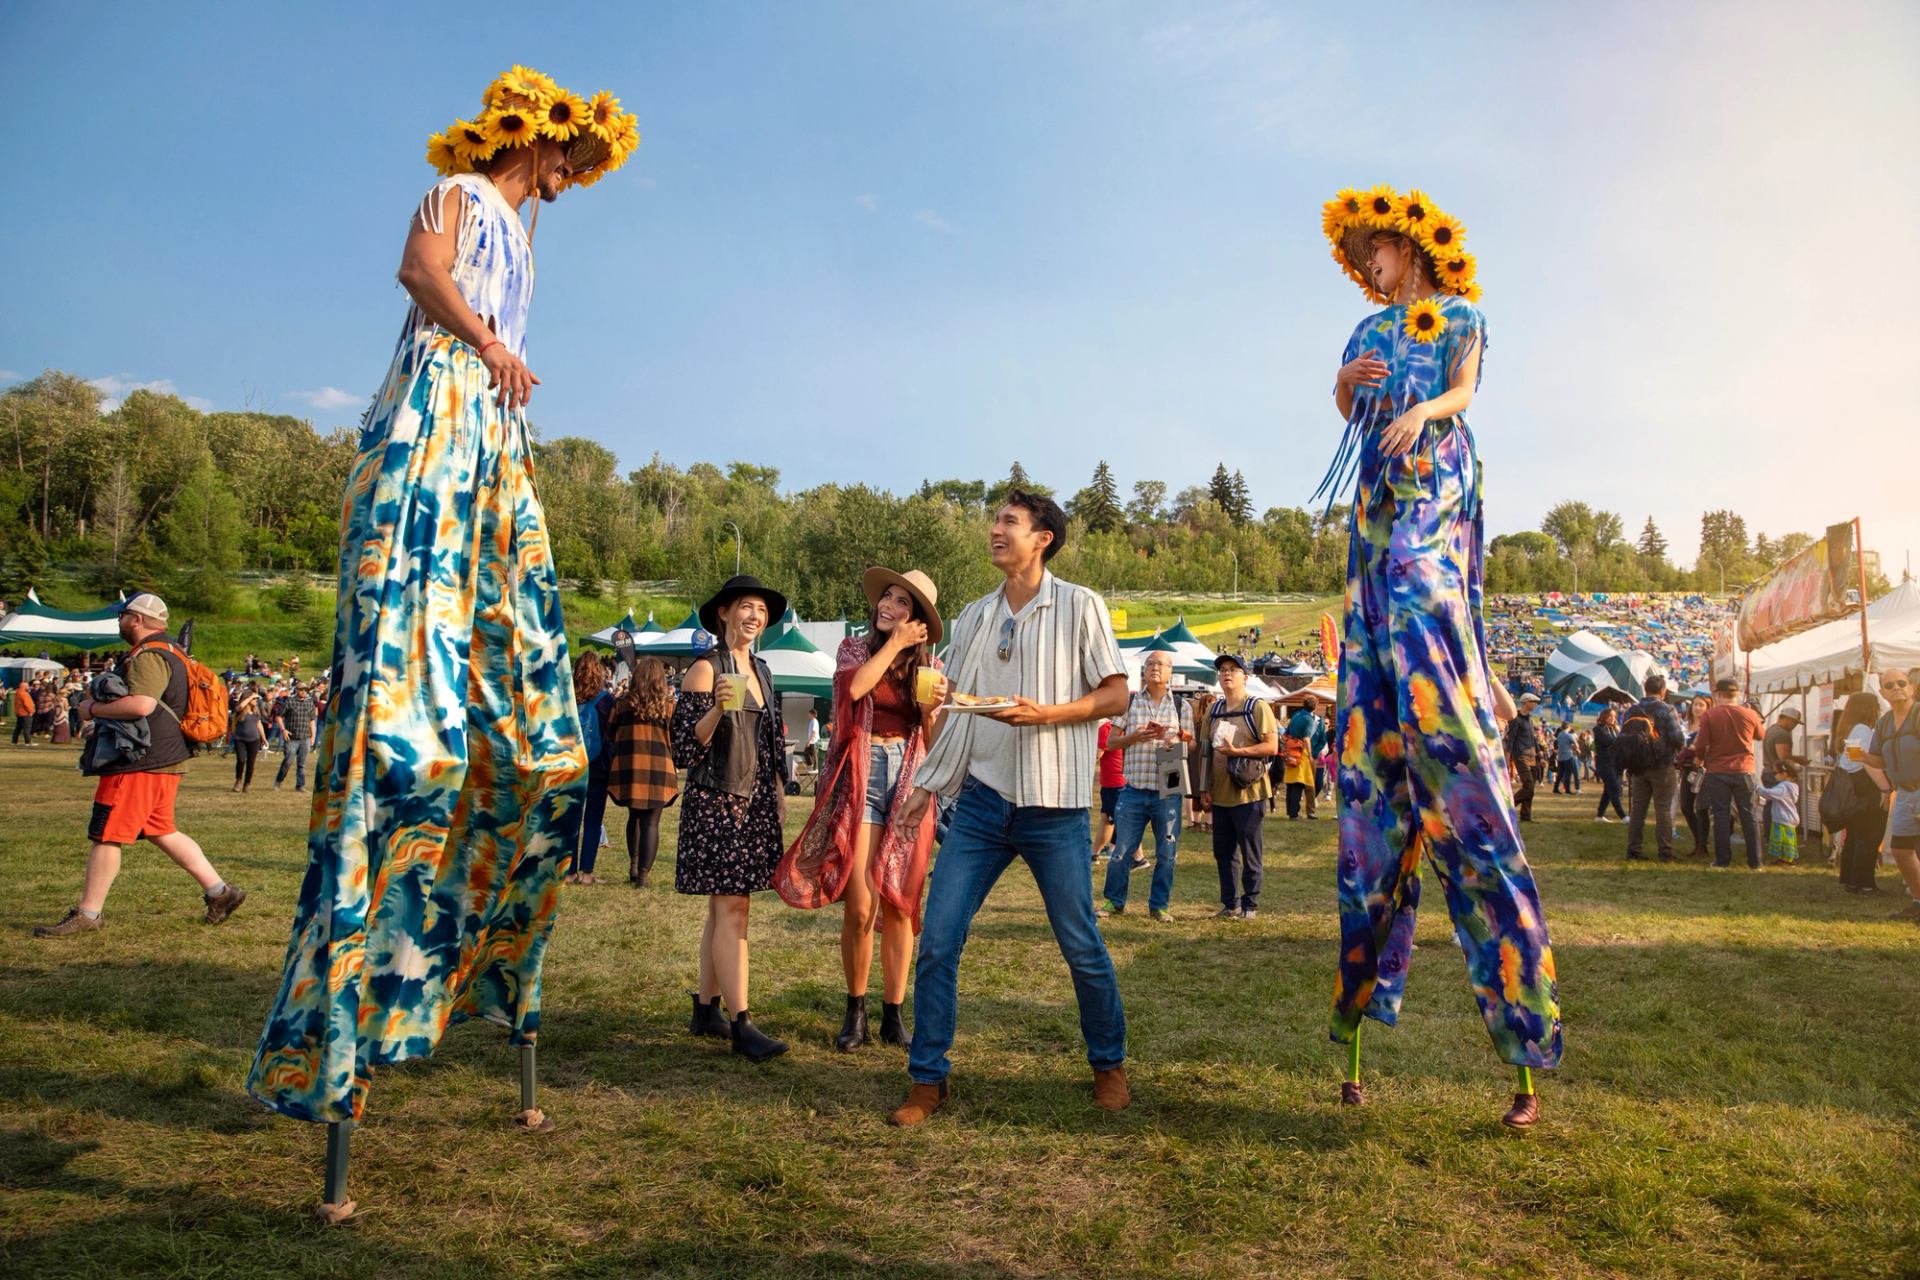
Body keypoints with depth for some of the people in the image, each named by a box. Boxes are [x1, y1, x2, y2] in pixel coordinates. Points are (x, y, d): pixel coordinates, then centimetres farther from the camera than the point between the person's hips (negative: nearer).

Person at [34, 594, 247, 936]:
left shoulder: (149, 656, -16)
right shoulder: (169, 650, 18)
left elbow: (141, 704, -30)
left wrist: (93, 709, -15)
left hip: (141, 764, -11)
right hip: (163, 760, 11)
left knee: (106, 836, -3)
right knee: (162, 832, 16)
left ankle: (87, 914, 5)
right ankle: (219, 892, 16)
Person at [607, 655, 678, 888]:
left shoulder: (623, 702, 1)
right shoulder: (668, 704, -4)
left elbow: (610, 732, 8)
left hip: (628, 766, 2)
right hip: (658, 769, -2)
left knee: (634, 816, 21)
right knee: (651, 822, 0)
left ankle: (634, 866, 23)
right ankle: (643, 874, -4)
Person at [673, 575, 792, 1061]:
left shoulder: (761, 670, 15)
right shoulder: (706, 668, -8)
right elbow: (686, 746, -12)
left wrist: (778, 793, 19)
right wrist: (718, 707, -27)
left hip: (754, 802, 8)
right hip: (716, 801, -8)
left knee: (725, 908, 10)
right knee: (731, 908, -10)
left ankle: (706, 1009, 18)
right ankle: (741, 1025, -10)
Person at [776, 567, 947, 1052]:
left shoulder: (930, 666, 11)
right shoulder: (855, 647, 8)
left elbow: (935, 743, 9)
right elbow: (853, 687, -15)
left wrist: (932, 709, -10)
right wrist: (894, 644, -7)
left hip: (909, 781, 2)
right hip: (860, 779, -2)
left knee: (899, 906, 2)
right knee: (860, 908, -7)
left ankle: (893, 1013, 13)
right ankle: (855, 1011, 11)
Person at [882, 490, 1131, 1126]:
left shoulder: (1080, 607, -2)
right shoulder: (973, 618, 13)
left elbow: (1115, 695, -4)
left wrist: (1044, 714, -18)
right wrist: (928, 783, 12)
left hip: (1054, 806, -4)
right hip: (981, 800, 4)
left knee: (1082, 947, 5)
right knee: (937, 942, -1)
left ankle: (1109, 1064, 28)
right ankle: (928, 1080, 12)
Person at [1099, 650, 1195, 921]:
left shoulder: (1182, 707, 7)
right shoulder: (1128, 703, 6)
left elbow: (1189, 746, 6)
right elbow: (1111, 742, 6)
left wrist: (1171, 740, -14)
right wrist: (1135, 737, -12)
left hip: (1167, 792, 1)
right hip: (1133, 791, 0)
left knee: (1166, 853, 5)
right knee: (1122, 851, 1)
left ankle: (1159, 906, 19)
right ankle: (1115, 902, 18)